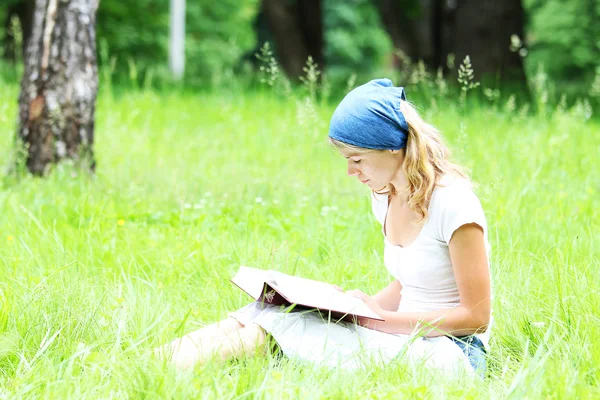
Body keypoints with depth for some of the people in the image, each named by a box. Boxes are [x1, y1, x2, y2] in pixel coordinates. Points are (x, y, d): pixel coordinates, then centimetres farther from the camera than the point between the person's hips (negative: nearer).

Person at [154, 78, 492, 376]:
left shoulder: (452, 203, -16)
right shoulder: (385, 197, 9)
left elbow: (475, 315, -15)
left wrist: (381, 319, -18)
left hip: (453, 353, -7)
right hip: (407, 339, 7)